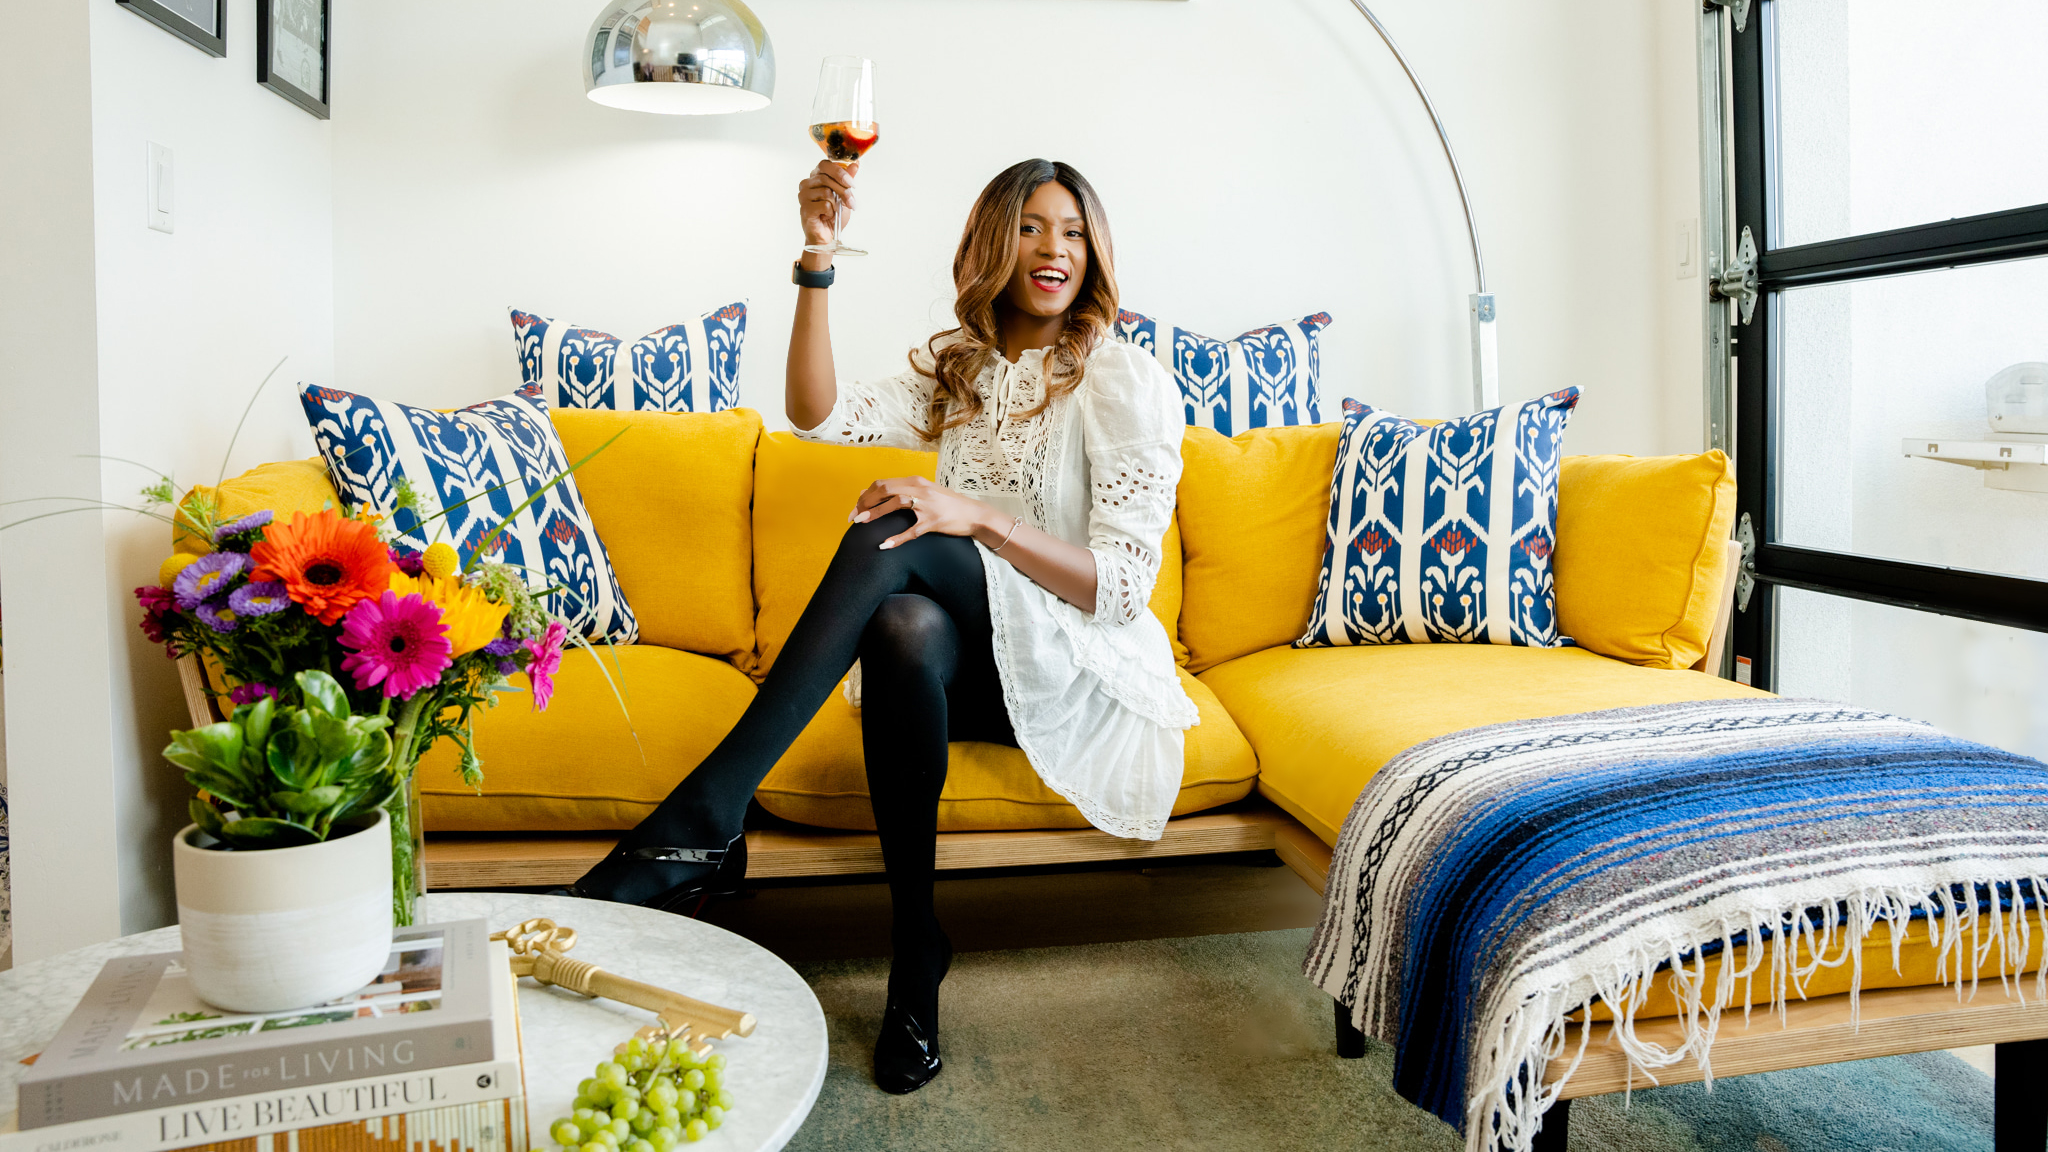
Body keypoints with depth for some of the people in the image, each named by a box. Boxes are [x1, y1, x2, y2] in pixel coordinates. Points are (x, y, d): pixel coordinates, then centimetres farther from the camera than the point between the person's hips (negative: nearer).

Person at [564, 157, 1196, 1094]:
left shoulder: (1129, 384, -5)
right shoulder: (958, 368, 12)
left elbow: (1123, 585, -14)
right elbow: (818, 415, -4)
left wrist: (978, 516, -26)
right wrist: (816, 261, -15)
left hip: (1079, 673, -4)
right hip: (976, 666, 4)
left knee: (890, 537, -30)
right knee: (903, 625, -35)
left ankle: (706, 817, -34)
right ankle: (916, 949, -25)